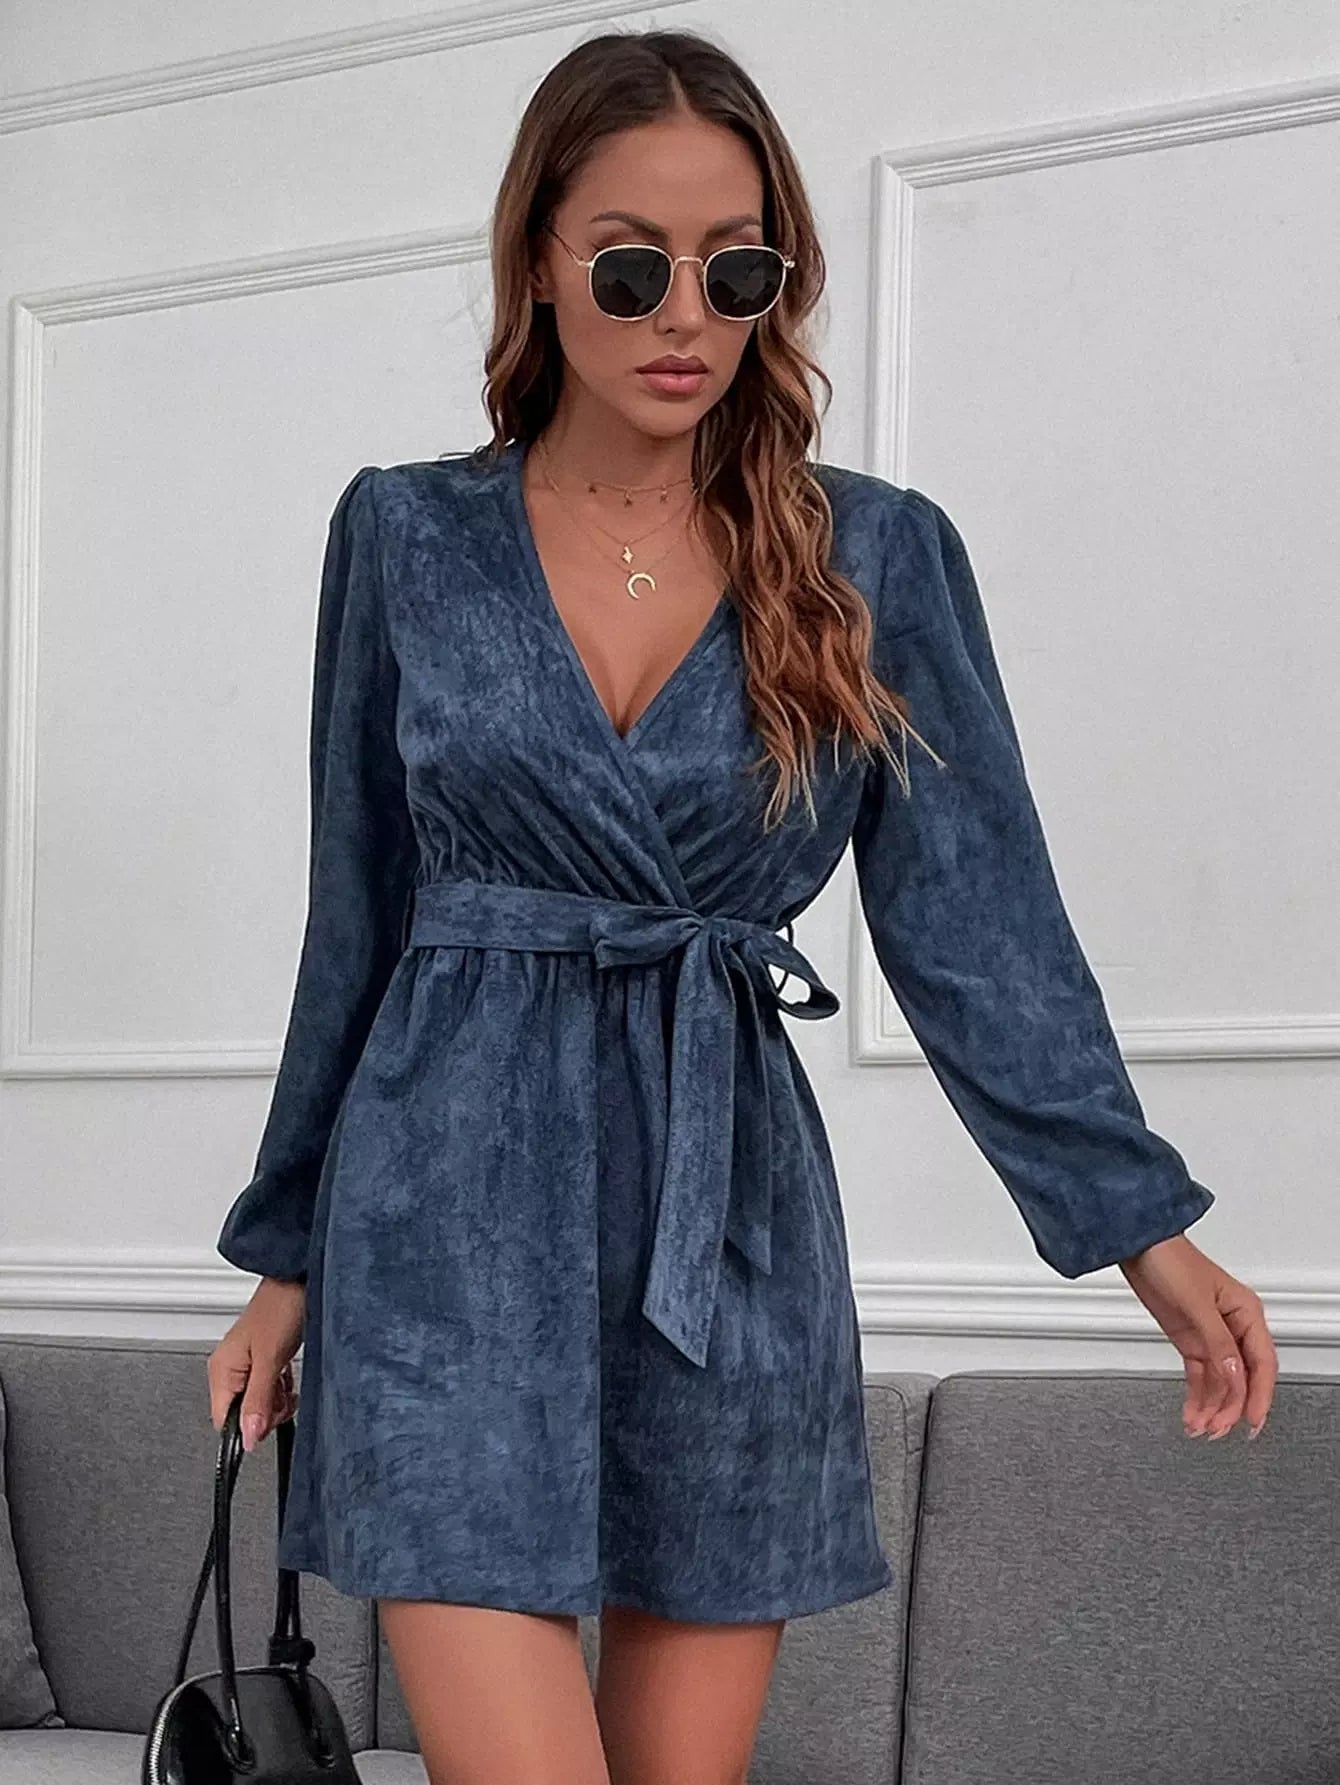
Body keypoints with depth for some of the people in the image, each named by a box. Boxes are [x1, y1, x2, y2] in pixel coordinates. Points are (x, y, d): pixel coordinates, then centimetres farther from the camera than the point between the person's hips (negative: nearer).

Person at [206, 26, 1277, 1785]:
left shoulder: (875, 558, 2)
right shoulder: (407, 534, 3)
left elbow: (977, 914, -1)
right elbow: (359, 913, 9)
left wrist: (1143, 1225, -10)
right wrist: (289, 1252, 12)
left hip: (734, 1201, 1)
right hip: (456, 1201, -1)